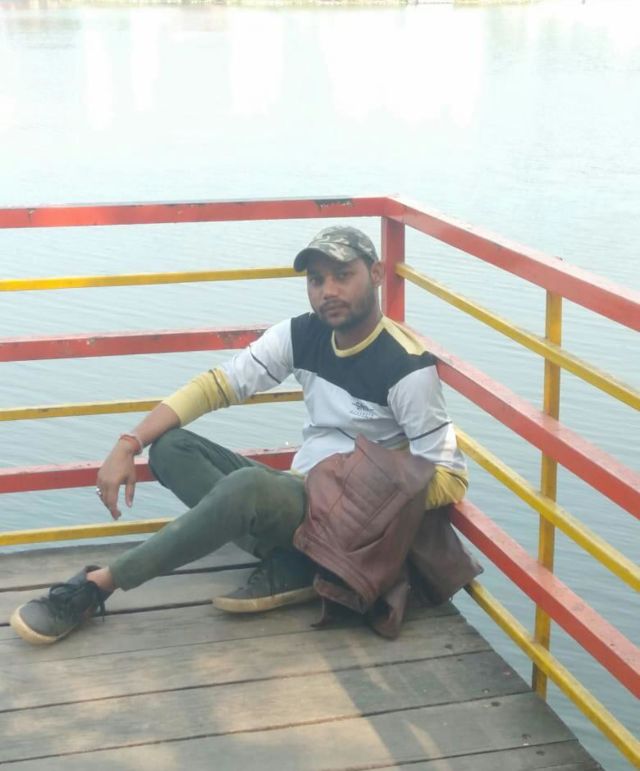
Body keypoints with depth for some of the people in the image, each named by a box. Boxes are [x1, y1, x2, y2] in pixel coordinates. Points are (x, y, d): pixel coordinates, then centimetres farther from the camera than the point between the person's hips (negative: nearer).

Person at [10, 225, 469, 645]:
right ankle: (285, 562, -22)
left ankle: (96, 585, -25)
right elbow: (216, 385, 0)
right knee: (171, 447, -8)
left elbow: (451, 478, -14)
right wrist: (129, 446, -11)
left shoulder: (407, 367, -15)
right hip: (295, 494, 7)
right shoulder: (302, 336, 2)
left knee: (249, 486, -37)